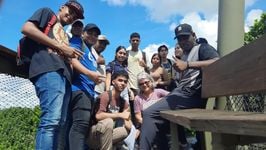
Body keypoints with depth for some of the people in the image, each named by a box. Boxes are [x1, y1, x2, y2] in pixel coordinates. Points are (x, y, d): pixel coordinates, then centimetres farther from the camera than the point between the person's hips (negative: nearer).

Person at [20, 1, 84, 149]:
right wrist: (60, 46, -2)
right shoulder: (47, 12, 19)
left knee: (60, 123, 2)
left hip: (64, 74, 9)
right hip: (49, 70, -8)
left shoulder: (64, 35, 37)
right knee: (51, 120, -22)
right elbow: (26, 28, 0)